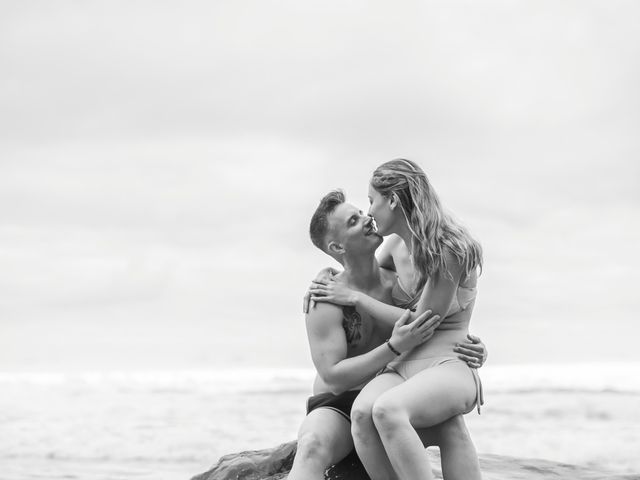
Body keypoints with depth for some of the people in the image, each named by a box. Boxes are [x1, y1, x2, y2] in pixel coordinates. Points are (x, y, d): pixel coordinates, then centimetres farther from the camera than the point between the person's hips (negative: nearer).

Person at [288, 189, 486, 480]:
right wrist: (396, 347, -34)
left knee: (450, 422, -26)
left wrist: (474, 349, -17)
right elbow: (334, 378, -23)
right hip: (336, 410, -4)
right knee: (312, 449, -39)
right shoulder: (327, 302, -18)